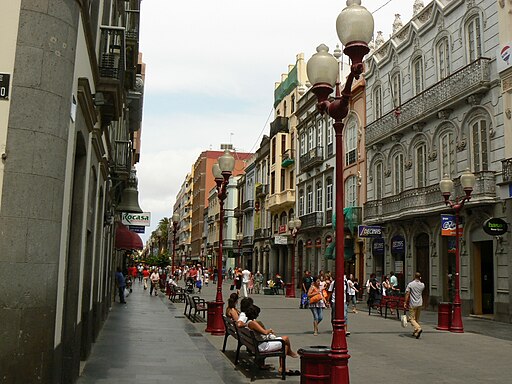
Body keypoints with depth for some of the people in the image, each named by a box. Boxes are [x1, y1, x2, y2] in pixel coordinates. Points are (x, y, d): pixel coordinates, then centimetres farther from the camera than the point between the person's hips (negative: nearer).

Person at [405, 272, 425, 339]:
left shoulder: (410, 284, -9)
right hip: (419, 304, 5)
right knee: (417, 319, 15)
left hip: (412, 304, -5)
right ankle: (415, 332, 18)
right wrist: (420, 281, 20)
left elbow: (407, 294, -11)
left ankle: (418, 328, -24)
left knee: (411, 319, -3)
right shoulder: (422, 285, 3)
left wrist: (405, 303, -6)